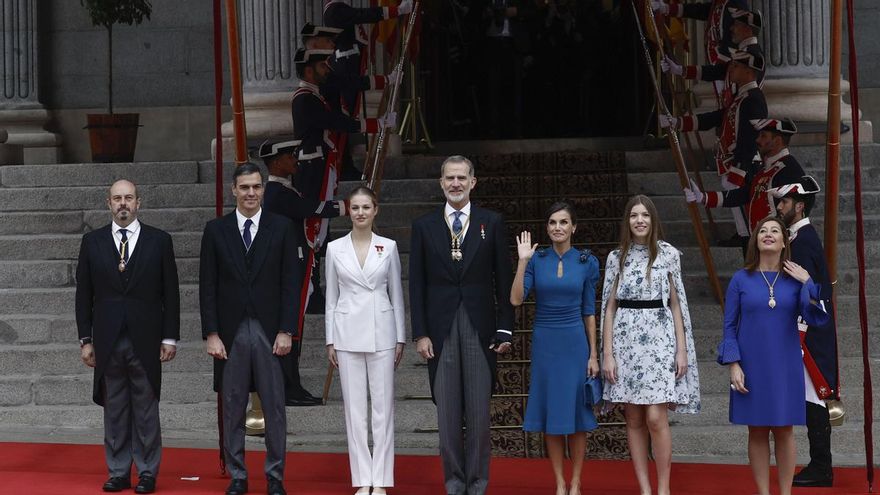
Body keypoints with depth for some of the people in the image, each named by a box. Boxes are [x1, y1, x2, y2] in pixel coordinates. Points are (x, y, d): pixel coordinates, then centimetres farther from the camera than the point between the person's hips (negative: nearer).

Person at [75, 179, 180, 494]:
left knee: (146, 410, 2)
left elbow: (170, 293, 3)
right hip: (107, 342, 1)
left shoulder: (159, 241, 3)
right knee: (114, 410, 5)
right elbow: (84, 295, 8)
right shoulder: (92, 242, 7)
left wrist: (170, 338, -2)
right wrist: (85, 339, 3)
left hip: (145, 341, -1)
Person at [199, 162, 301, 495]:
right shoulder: (216, 230, 5)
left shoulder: (282, 228, 3)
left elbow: (290, 283, 2)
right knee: (233, 408, 6)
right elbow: (207, 287, 4)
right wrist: (211, 334, -3)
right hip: (230, 331, 1)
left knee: (274, 408, 3)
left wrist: (286, 331, -5)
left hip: (270, 331, -1)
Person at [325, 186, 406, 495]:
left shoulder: (389, 247, 3)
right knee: (355, 407, 3)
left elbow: (396, 295, 6)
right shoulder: (335, 249, 4)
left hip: (381, 333, 0)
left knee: (383, 406, 0)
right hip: (348, 333, 0)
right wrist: (330, 340, 3)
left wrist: (400, 338, 3)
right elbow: (331, 298, 7)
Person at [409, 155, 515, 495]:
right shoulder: (424, 226, 6)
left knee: (479, 409, 1)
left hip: (480, 327, -1)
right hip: (440, 327, 1)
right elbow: (417, 284, 5)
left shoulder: (492, 223, 5)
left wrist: (505, 328, -1)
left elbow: (503, 279, 4)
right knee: (447, 410, 4)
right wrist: (420, 333, -2)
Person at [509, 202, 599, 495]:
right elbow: (516, 300, -10)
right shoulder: (536, 260, 1)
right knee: (550, 415, 4)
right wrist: (522, 261, -16)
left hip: (575, 342, 0)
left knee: (576, 414, 2)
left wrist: (593, 354, 0)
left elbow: (589, 311, 3)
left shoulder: (587, 262, 1)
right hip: (544, 342, 1)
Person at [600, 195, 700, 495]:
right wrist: (607, 354, 0)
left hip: (659, 338, -2)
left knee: (655, 418, -9)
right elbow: (609, 307, 7)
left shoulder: (668, 254, 3)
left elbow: (676, 304, 5)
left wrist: (682, 349, -1)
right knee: (634, 419, 3)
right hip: (626, 339, 2)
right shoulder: (616, 257, 7)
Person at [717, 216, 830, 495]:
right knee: (757, 432, 3)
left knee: (783, 430, 3)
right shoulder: (741, 279, 0)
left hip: (785, 367, 1)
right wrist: (733, 365, -8)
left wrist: (808, 283, -16)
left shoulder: (796, 279, 2)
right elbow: (729, 326, 0)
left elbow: (817, 318, -8)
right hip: (751, 367, -1)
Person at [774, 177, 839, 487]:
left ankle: (820, 470, -3)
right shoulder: (805, 236, 15)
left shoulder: (803, 241, -16)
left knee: (813, 398, -6)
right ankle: (820, 467, 16)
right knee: (814, 397, 12)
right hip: (814, 331, 10)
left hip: (809, 332, -10)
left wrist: (797, 337, -20)